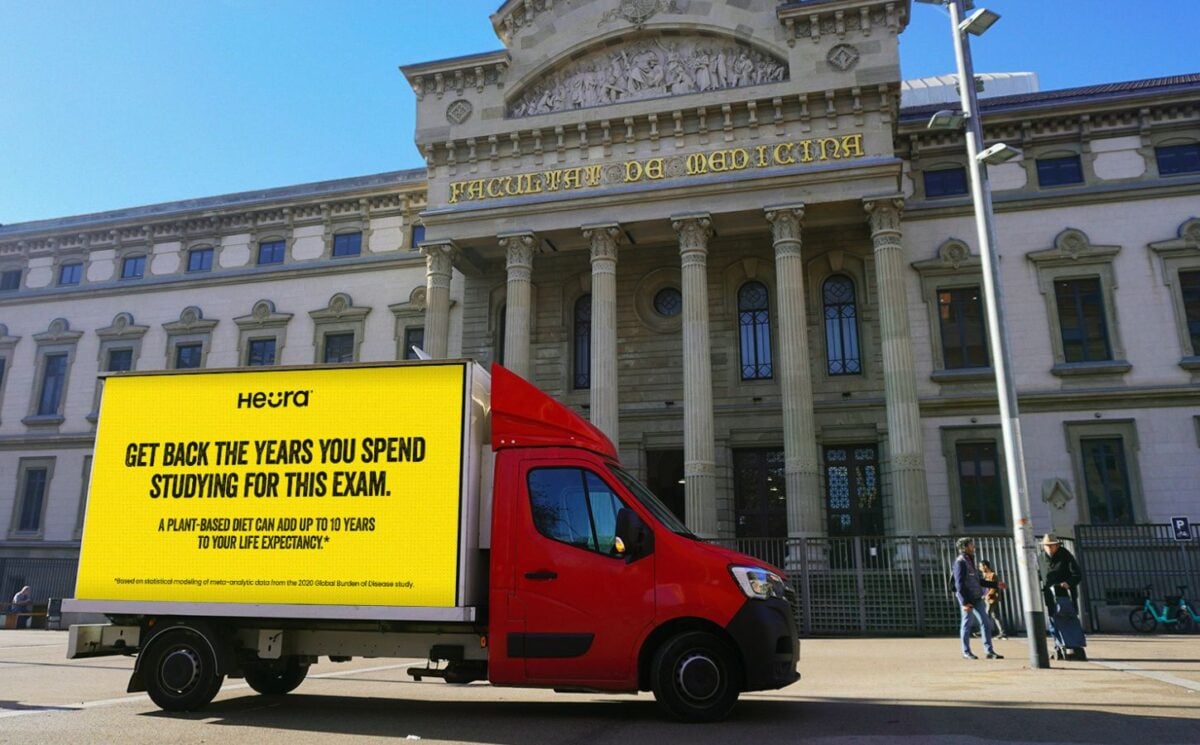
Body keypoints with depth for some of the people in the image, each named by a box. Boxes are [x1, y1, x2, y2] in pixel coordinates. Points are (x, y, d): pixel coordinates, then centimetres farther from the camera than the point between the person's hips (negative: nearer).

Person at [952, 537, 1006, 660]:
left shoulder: (970, 561, 16)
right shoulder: (960, 562, -12)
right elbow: (959, 584, -17)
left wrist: (996, 584, 21)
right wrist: (964, 602, -22)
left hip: (977, 599, 9)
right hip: (967, 600, -9)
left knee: (985, 623, 6)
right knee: (966, 625, 1)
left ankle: (989, 651, 11)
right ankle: (966, 652, 11)